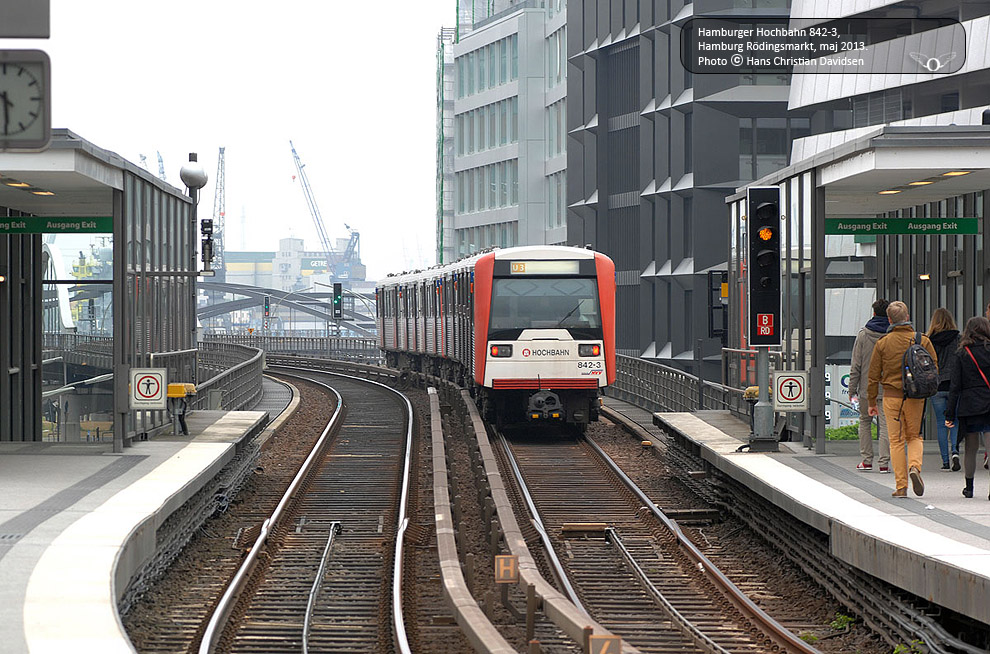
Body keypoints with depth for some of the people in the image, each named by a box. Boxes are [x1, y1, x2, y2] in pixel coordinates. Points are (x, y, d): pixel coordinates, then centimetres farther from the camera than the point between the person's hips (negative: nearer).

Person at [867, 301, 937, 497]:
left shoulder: (882, 343, -3)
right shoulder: (923, 341, -3)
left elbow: (873, 376, 0)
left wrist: (872, 402, 9)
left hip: (891, 397, 0)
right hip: (916, 398, 1)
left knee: (896, 441, 6)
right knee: (915, 436, 16)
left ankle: (901, 486, 2)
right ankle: (914, 466, -12)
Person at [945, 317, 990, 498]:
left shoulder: (962, 354, 1)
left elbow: (955, 386, -1)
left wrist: (950, 414, 1)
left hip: (968, 407, 1)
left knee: (971, 449, 13)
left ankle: (969, 487, 20)